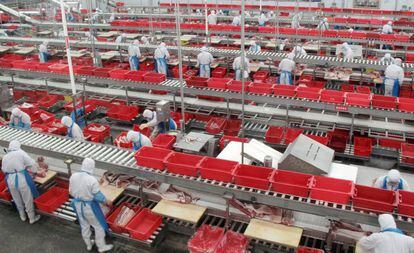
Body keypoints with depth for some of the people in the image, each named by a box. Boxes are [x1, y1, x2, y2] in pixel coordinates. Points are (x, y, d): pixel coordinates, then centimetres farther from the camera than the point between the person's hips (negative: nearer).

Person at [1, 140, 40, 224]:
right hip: (22, 178, -5)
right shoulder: (20, 153, -7)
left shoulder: (5, 156, 7)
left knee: (17, 199, 22)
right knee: (28, 199, 9)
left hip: (10, 180, 5)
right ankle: (32, 218, 19)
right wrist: (34, 171, 9)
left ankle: (22, 216, 39)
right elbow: (31, 163, -9)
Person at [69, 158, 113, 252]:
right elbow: (97, 196, -20)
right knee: (99, 226, 15)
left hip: (78, 205, 6)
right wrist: (106, 201, -3)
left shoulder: (73, 176, -10)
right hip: (89, 206, -6)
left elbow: (71, 192, 1)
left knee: (84, 225, 25)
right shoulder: (92, 180, -27)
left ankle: (88, 245, 43)